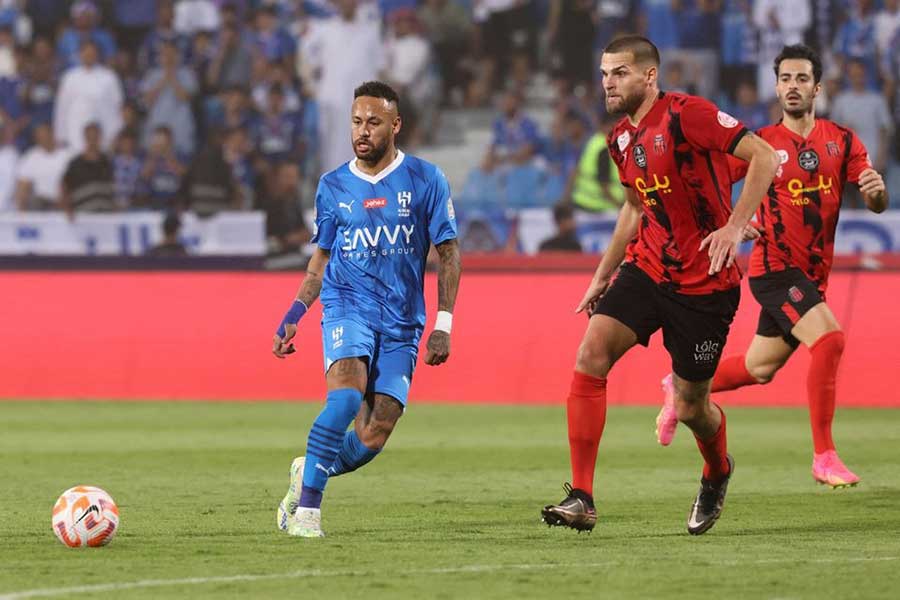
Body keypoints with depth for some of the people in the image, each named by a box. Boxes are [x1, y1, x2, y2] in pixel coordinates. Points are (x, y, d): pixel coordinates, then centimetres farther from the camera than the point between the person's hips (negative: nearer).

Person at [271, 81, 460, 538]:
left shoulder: (426, 180, 2)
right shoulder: (333, 187, 8)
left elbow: (448, 254, 5)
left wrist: (443, 326, -2)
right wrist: (293, 316, 9)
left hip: (402, 324, 0)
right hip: (347, 307, 0)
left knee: (373, 439, -7)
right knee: (347, 396, -29)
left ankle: (307, 472, 23)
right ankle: (307, 505, -24)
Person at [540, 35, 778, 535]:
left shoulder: (687, 114, -15)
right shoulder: (621, 138, 9)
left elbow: (764, 156, -19)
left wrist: (736, 225, -27)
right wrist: (603, 277, 24)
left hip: (704, 282, -6)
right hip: (647, 268, 6)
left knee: (690, 407, 4)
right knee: (591, 355, -17)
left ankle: (718, 473, 41)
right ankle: (581, 498, -16)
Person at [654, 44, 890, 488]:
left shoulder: (842, 141, 3)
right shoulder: (762, 143, -4)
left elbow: (876, 205, 0)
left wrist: (876, 191, -24)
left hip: (812, 274, 5)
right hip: (775, 265, -5)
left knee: (759, 369, 16)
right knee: (828, 339, -25)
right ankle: (824, 458, -19)